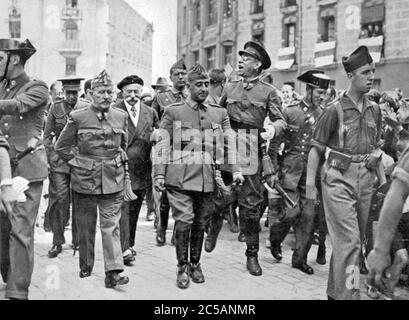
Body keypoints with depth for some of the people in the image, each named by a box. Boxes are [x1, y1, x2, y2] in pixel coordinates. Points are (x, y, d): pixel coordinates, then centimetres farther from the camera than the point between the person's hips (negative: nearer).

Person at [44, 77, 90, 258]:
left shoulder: (87, 109, 4)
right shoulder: (55, 108, 7)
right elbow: (47, 135, 10)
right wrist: (51, 156, 0)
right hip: (59, 161, 0)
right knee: (59, 199, -5)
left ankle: (77, 240, 17)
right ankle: (57, 242, 4)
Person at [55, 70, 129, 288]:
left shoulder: (121, 117, 1)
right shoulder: (78, 117, -6)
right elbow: (61, 146, 4)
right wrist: (77, 163, 1)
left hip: (113, 180, 1)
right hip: (84, 180, -1)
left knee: (111, 226, -2)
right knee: (85, 226, 11)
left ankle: (113, 272, -3)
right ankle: (85, 266, 27)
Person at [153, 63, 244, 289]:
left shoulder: (219, 113, 14)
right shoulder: (173, 112, 5)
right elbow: (162, 145, 2)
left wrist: (236, 170, -2)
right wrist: (159, 174, -6)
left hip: (207, 180, 3)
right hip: (180, 179, -3)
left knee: (200, 223, 10)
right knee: (184, 221, -5)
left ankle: (195, 264, 27)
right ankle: (182, 267, 10)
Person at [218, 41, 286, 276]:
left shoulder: (268, 92, 4)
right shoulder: (230, 88, 13)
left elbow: (281, 121, -1)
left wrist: (273, 129, -23)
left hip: (251, 153, -2)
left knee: (251, 204, 2)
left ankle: (252, 254, 14)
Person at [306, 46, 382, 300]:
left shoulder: (375, 110, 8)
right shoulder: (335, 110, -8)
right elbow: (316, 148, -6)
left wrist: (381, 175, 16)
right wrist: (310, 183, -10)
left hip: (365, 179, 6)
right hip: (339, 178, -6)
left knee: (358, 238, 13)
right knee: (349, 240, -11)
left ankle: (335, 290, 30)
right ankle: (347, 294, -2)